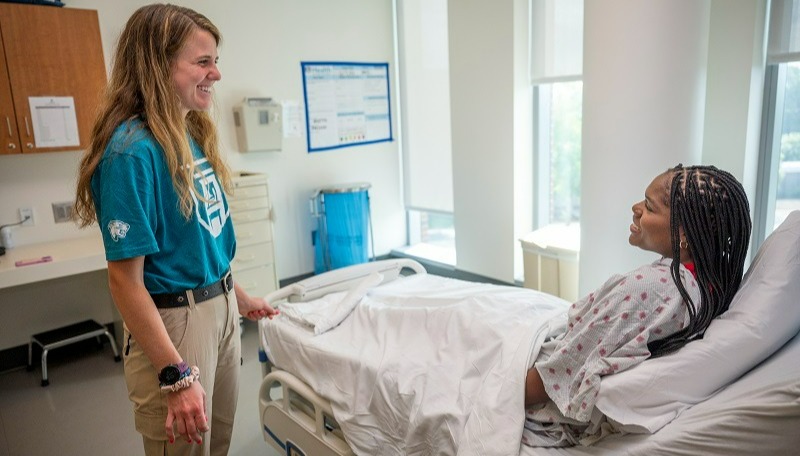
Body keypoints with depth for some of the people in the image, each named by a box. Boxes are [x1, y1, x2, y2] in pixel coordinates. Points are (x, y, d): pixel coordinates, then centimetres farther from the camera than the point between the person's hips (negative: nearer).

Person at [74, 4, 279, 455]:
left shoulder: (192, 136, 4)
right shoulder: (133, 151, -21)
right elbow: (126, 280, -21)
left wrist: (238, 295, 19)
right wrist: (176, 376, -21)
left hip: (221, 307, 8)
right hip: (174, 320, -8)